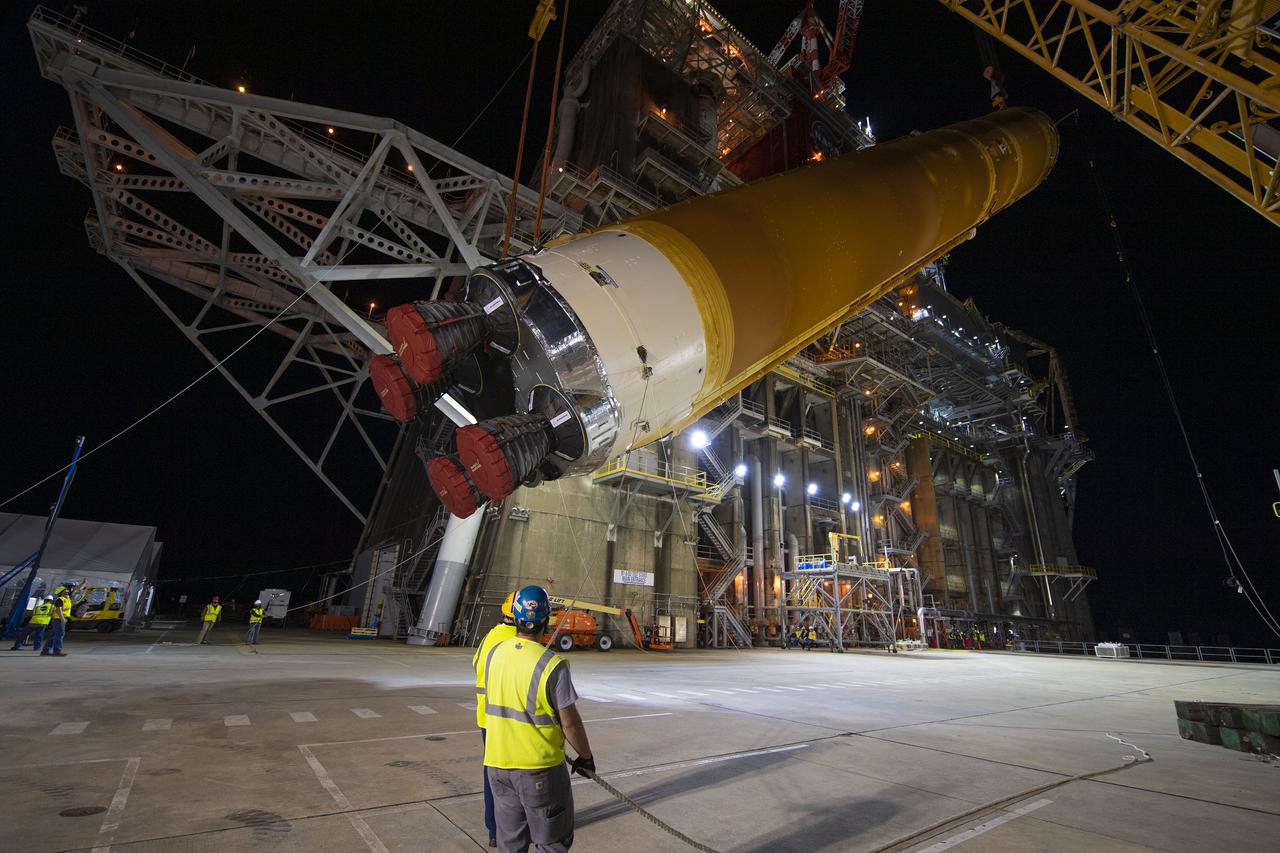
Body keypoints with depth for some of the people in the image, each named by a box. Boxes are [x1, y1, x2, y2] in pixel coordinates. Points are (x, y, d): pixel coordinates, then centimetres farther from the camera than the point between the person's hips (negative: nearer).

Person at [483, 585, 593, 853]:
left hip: (498, 763, 6)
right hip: (539, 768, -6)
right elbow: (570, 722, -16)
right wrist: (586, 757, -1)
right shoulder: (552, 664, -23)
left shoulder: (495, 653, -4)